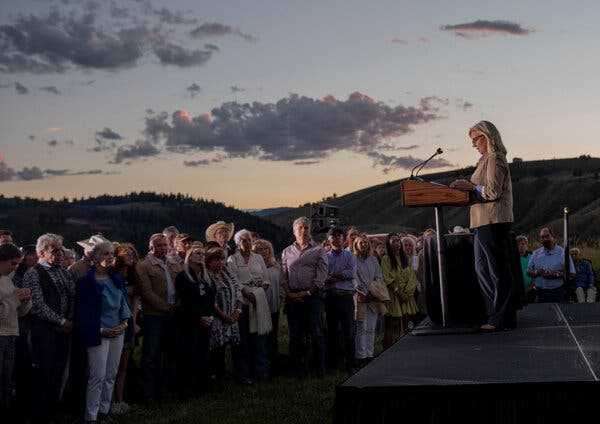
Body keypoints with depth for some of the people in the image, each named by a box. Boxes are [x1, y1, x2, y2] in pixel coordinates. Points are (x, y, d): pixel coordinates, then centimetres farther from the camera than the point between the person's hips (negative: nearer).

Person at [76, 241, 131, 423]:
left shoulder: (116, 278, 10)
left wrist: (125, 321, 0)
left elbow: (124, 302, 16)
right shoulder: (87, 281, -9)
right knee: (98, 376, -7)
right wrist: (101, 330, -14)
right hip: (99, 333, -6)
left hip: (118, 331, 6)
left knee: (111, 375, 10)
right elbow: (83, 311, -9)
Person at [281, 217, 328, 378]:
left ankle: (320, 369, 3)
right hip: (292, 297, 3)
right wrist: (289, 293, -4)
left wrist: (307, 292, -11)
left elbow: (321, 275, -3)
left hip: (312, 297, -3)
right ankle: (299, 369, 12)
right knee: (295, 335, 4)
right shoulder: (287, 252, 15)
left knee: (316, 334, -4)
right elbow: (283, 276, 11)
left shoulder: (319, 250, 5)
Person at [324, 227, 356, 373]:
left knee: (348, 329, -3)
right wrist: (342, 276, -15)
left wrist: (333, 276, -8)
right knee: (331, 330, 5)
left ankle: (349, 363, 2)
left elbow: (351, 272, -5)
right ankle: (332, 362, 12)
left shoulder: (349, 255, 10)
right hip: (330, 296, 1)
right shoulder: (325, 257, 11)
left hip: (346, 296, -1)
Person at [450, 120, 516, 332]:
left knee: (497, 270, -6)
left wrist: (471, 187, -11)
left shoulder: (494, 159, -11)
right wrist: (468, 187, 10)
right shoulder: (486, 159, 20)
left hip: (493, 222, -11)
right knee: (483, 269, 12)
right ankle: (495, 314, 17)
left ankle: (502, 318, -2)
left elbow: (493, 191, -18)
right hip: (484, 222, 11)